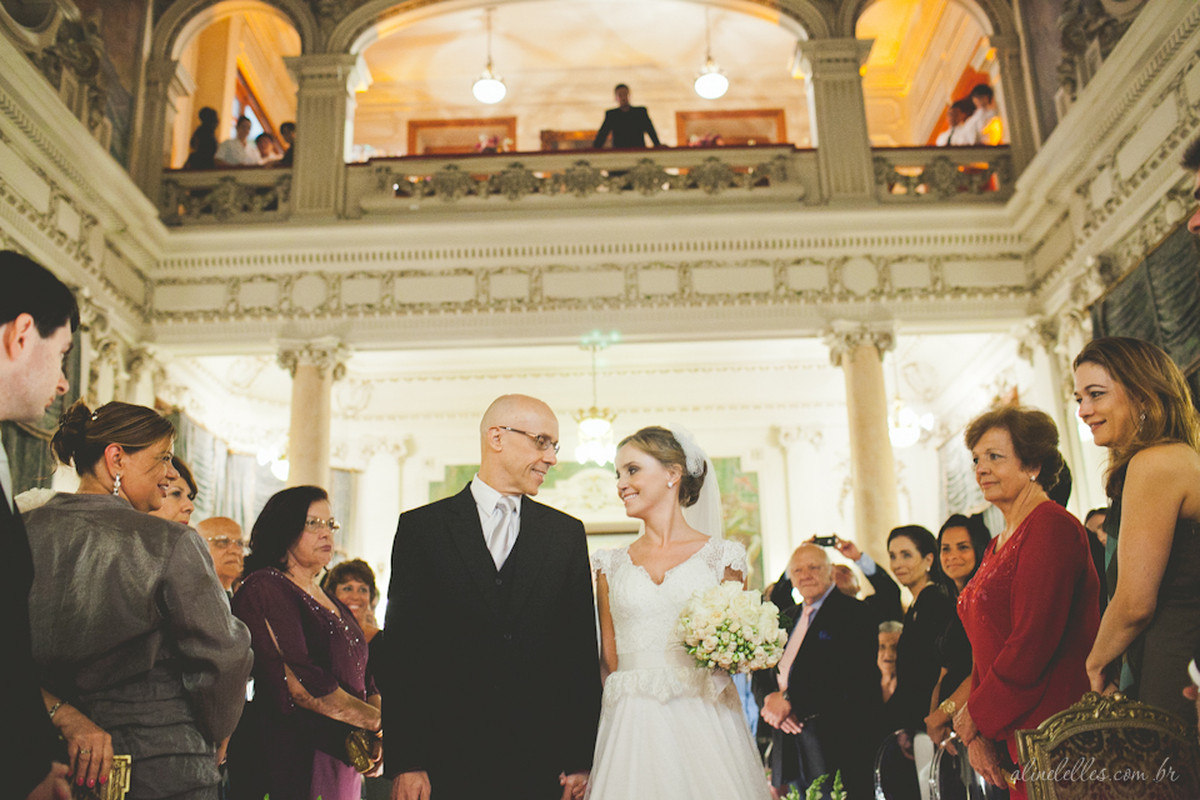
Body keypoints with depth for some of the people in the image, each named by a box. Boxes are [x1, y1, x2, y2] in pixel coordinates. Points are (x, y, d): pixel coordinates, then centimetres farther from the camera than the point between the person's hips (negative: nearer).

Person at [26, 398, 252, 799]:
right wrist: (214, 736, 4)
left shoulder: (25, 531, 0)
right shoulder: (170, 542, -14)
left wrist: (65, 715, -8)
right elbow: (222, 652, -12)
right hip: (163, 765, -4)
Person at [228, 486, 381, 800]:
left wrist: (377, 737, -6)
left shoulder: (335, 606, 18)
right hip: (286, 761, -7)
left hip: (341, 762, 7)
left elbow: (365, 682, 15)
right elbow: (298, 682, -20)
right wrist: (378, 721, -16)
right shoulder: (264, 588, -9)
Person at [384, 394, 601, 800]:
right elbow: (400, 651, -2)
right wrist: (405, 764, -7)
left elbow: (582, 652, 6)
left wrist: (581, 759, 1)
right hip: (449, 763, -1)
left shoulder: (567, 533, 7)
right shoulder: (421, 527, 1)